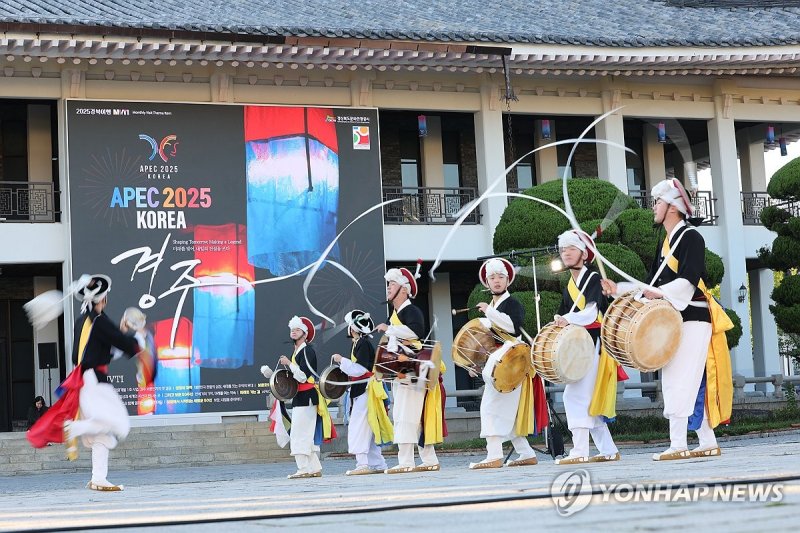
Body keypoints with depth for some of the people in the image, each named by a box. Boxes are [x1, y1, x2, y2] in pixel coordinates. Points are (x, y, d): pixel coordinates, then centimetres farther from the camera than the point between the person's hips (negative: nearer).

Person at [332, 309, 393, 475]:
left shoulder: (363, 344, -13)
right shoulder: (358, 343, 17)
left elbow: (359, 369, -20)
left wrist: (341, 360, -13)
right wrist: (342, 362, 10)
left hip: (366, 391, -10)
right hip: (361, 392, 10)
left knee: (358, 426, -12)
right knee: (369, 430, 12)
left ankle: (363, 464, -15)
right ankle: (377, 464, 17)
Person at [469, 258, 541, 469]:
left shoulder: (513, 303, -4)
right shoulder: (490, 307, 21)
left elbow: (512, 325, -23)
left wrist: (489, 311, -21)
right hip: (494, 363, 9)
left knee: (492, 408, -16)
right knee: (506, 412, 10)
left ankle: (494, 455, -19)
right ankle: (526, 453, 14)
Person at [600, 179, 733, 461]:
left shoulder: (690, 237, -8)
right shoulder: (666, 243, 18)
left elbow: (688, 280, -21)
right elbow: (652, 284, 20)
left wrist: (661, 293, -33)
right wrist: (619, 289, 11)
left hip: (692, 319, -9)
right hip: (674, 320, 9)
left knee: (679, 380, -14)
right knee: (691, 384, 8)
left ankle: (678, 444, -17)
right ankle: (708, 442, 11)